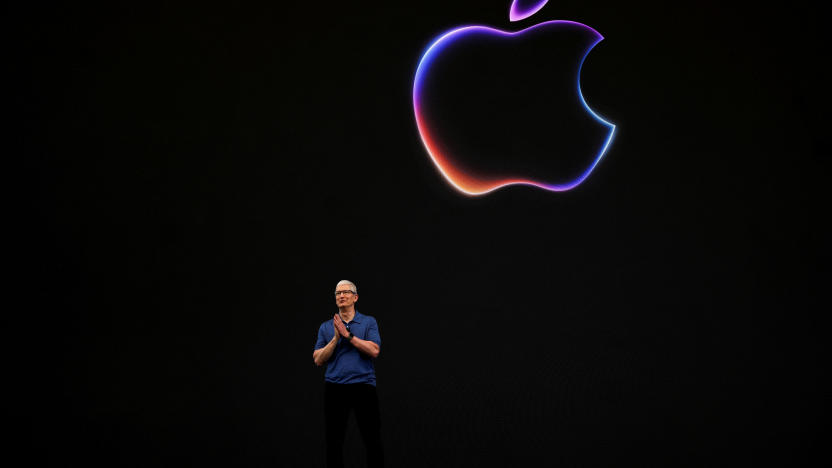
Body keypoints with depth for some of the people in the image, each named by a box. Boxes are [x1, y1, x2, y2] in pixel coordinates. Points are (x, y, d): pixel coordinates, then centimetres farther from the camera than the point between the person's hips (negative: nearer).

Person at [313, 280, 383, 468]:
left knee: (373, 441, 0)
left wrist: (348, 335, -12)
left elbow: (374, 350, -9)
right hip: (334, 387, 2)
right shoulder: (326, 327, 11)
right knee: (334, 442, 4)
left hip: (364, 386, -2)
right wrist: (336, 338, -9)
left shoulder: (369, 322, 6)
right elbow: (318, 359, 3)